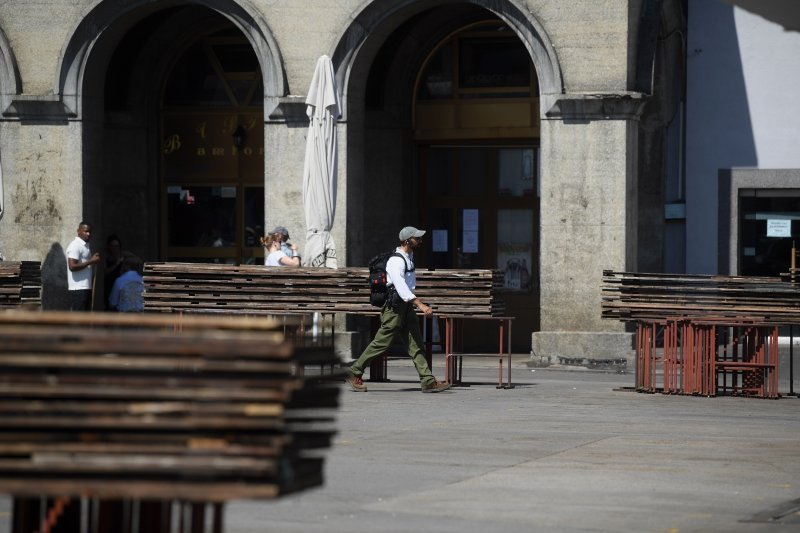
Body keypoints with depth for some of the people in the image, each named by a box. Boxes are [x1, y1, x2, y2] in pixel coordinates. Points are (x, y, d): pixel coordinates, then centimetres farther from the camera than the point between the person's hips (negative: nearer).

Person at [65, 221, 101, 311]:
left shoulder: (86, 246, 19)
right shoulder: (75, 246, -11)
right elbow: (72, 266, -21)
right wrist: (91, 261, -18)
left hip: (86, 288, 10)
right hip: (78, 288, -10)